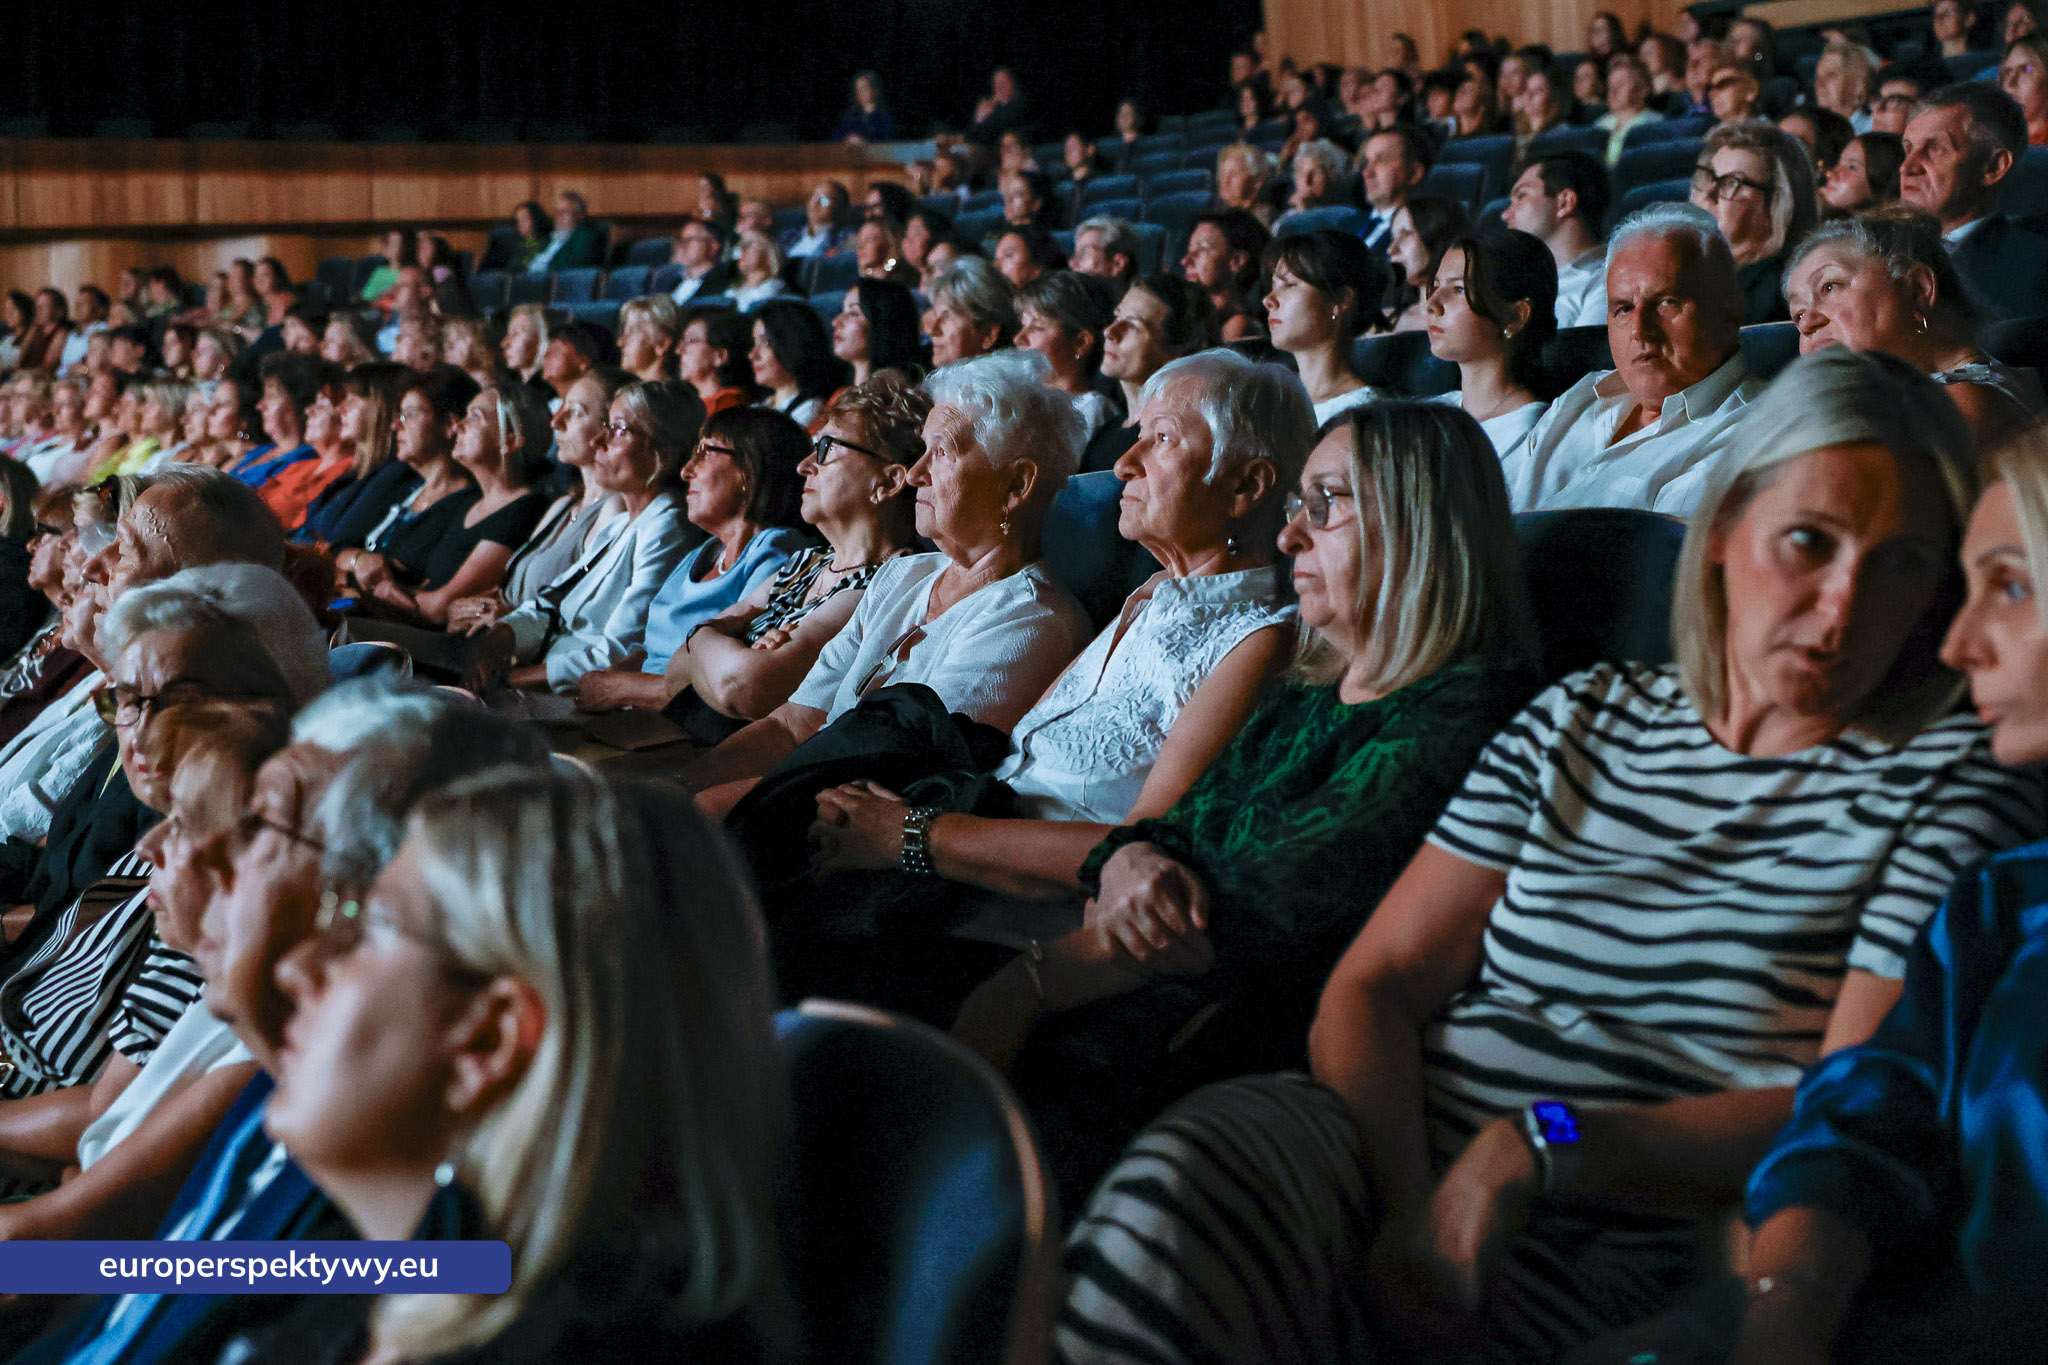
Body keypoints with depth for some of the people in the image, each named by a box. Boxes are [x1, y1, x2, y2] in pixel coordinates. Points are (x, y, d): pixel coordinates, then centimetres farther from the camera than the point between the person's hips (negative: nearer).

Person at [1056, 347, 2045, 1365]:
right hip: (1392, 1155, 4)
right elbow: (1369, 989, 8)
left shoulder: (1957, 775, 5)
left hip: (1603, 1256, -3)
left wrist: (1541, 1147, -16)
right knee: (1184, 1165, -32)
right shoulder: (1585, 719, 15)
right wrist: (1407, 1203, -12)